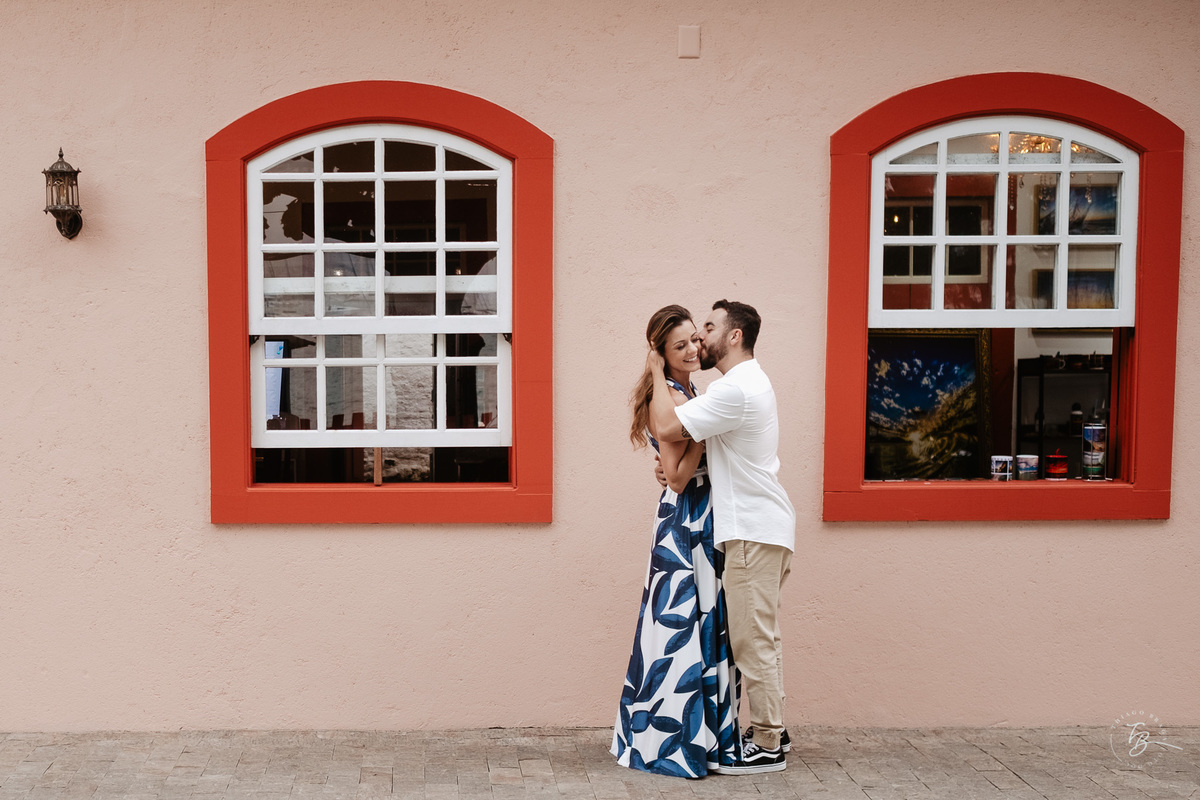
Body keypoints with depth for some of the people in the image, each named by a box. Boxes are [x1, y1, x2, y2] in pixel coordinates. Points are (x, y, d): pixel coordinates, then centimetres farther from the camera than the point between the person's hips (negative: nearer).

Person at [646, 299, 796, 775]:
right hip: (761, 526, 11)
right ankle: (771, 732, 24)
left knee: (752, 640, -5)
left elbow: (666, 427, -22)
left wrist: (656, 371, -8)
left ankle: (768, 748, 3)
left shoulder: (736, 388, -18)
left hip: (754, 530, -11)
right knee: (761, 637, 16)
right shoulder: (752, 381, 19)